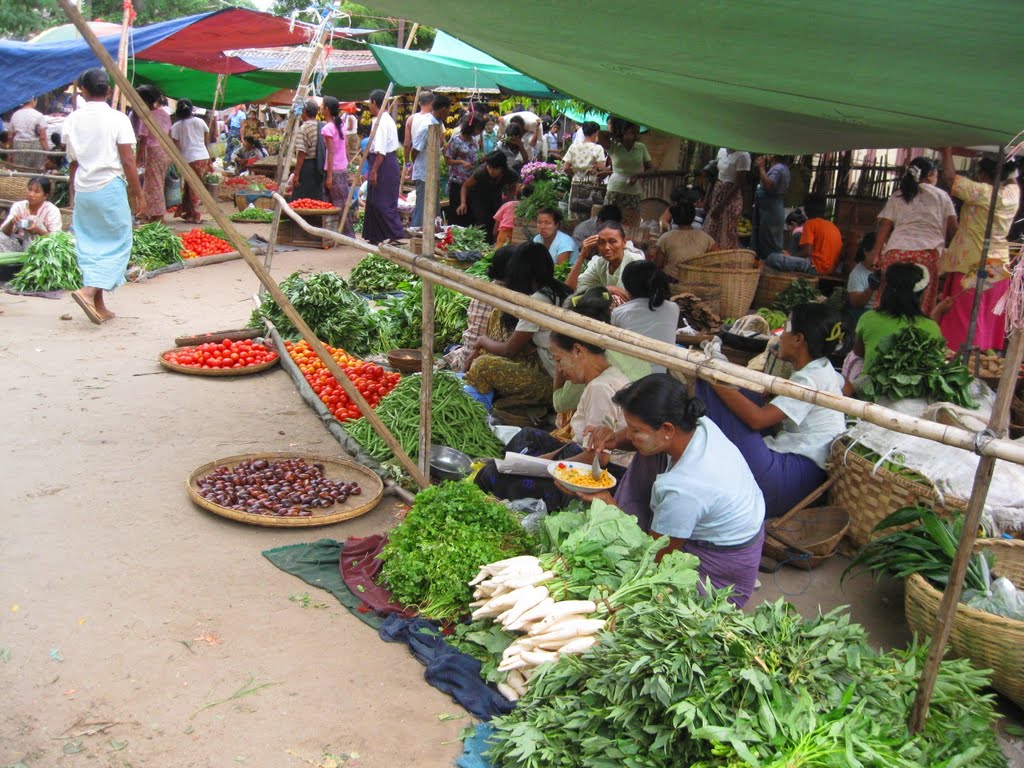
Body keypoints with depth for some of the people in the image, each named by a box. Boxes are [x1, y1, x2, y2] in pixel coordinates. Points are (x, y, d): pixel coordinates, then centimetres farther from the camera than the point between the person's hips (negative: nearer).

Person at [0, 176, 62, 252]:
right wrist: (11, 223, -26)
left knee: (33, 220, -24)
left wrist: (38, 231, -36)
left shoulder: (52, 210, -10)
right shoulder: (18, 206, 0)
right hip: (20, 245, 3)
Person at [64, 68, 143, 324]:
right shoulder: (117, 119, -7)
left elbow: (73, 162, 11)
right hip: (110, 187, -5)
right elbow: (128, 162, -10)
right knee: (118, 243, 4)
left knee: (89, 245, 11)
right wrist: (137, 193, -2)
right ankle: (89, 291, -15)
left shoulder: (72, 120, 6)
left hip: (82, 190, 5)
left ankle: (99, 306, 13)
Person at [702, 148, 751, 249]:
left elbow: (739, 183, -17)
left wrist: (721, 204, -19)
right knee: (710, 231, 11)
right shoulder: (722, 150, 7)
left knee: (726, 233, -2)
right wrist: (708, 197, 9)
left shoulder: (743, 155, -16)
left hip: (731, 198, -8)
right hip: (716, 194, 8)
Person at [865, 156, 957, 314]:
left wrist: (876, 254, 7)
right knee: (922, 307, -1)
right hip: (928, 254, -1)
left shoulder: (897, 196, 16)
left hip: (896, 252, 1)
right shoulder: (942, 196, 15)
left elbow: (884, 227, 8)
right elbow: (952, 229, 10)